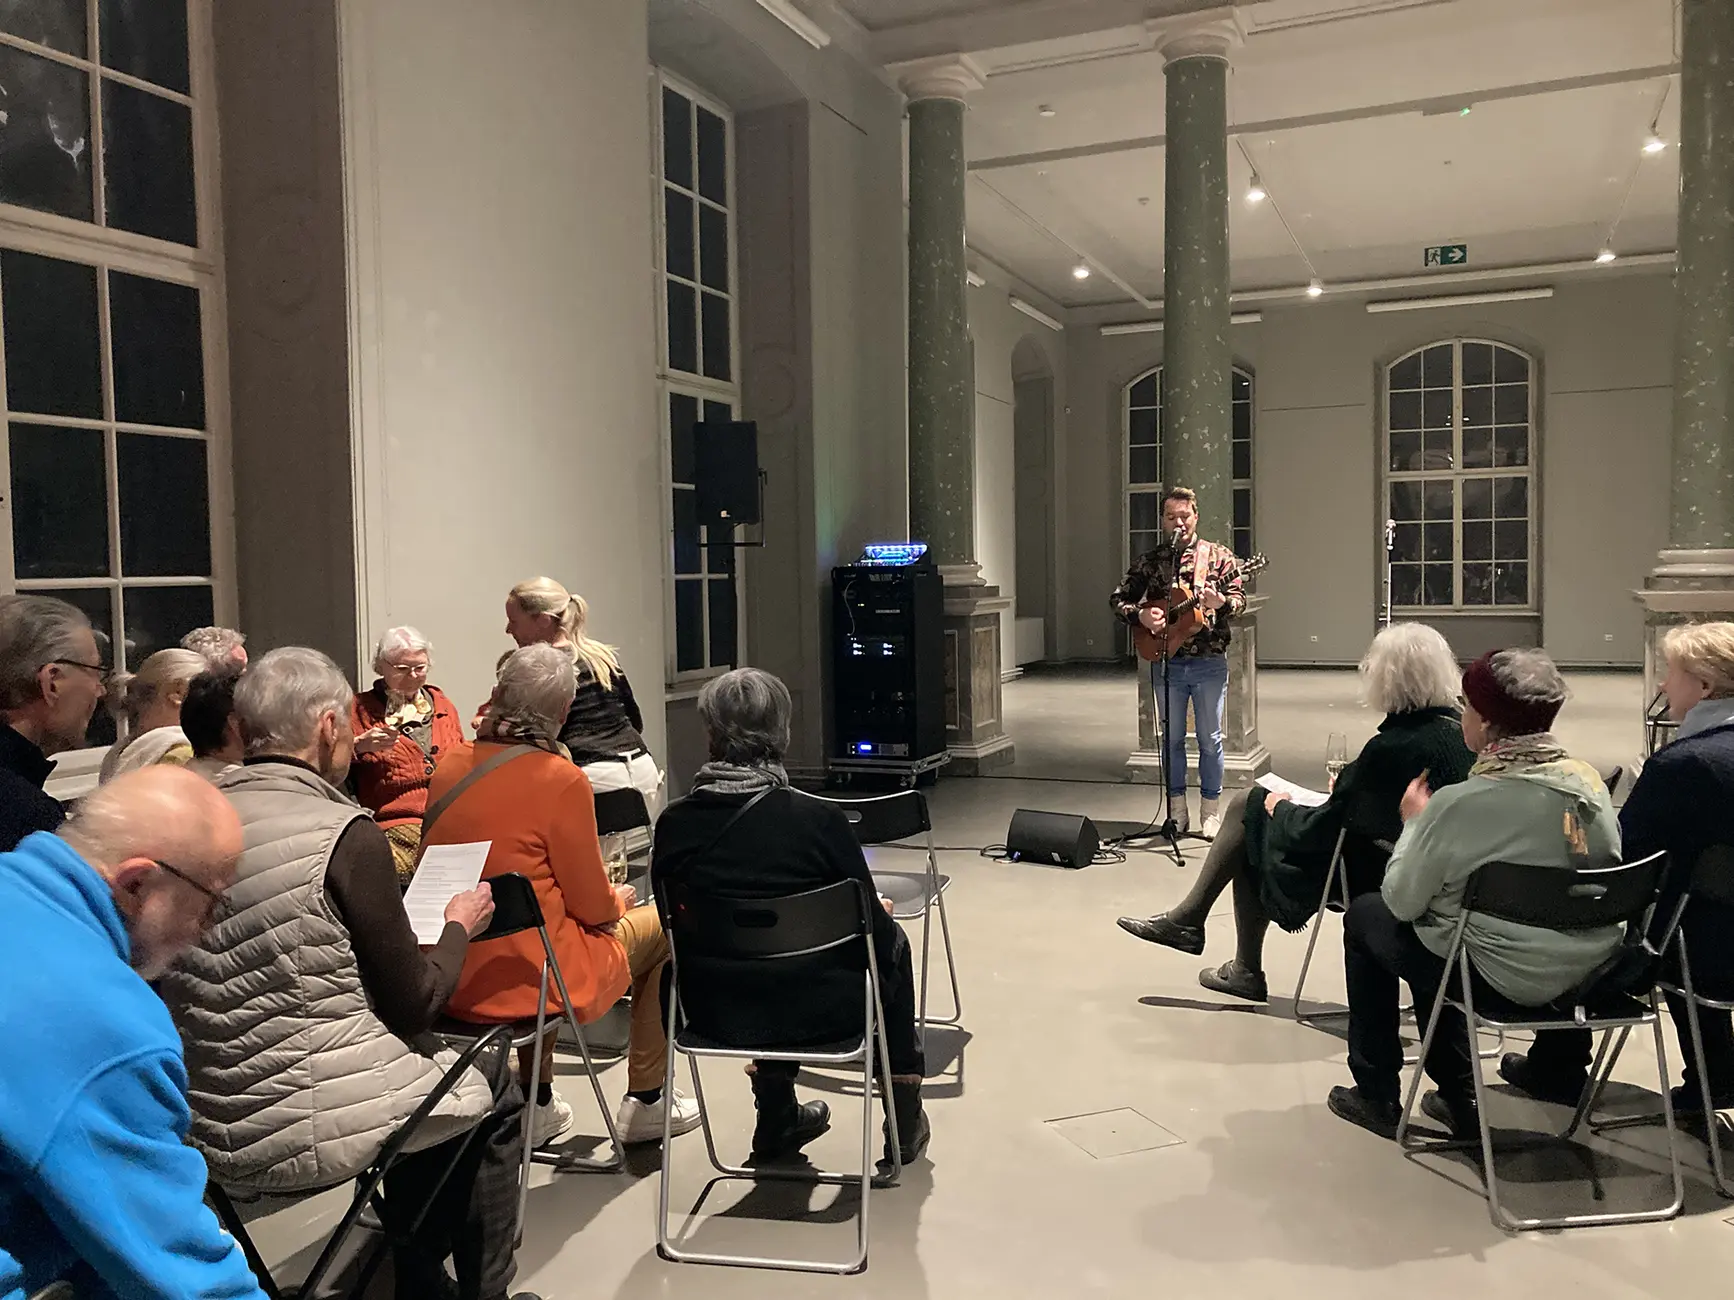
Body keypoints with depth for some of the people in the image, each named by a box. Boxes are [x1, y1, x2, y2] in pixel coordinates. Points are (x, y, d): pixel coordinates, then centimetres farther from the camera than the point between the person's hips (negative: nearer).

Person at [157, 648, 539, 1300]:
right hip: (313, 1131, -7)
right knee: (493, 1086, 20)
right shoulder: (344, 833, -19)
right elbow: (414, 1003, -11)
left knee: (423, 1053, 30)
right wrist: (459, 926, 6)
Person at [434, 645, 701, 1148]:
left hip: (450, 981, 6)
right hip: (528, 980, -6)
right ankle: (646, 1102, 26)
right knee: (660, 926, 16)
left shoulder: (449, 767, -1)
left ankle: (537, 1107, 37)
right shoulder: (561, 780, -19)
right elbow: (592, 907, -10)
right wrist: (617, 899, 12)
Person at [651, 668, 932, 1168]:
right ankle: (905, 1117, 35)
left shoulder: (674, 823, -12)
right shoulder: (819, 820, -21)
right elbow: (873, 930, -10)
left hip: (714, 1011, 3)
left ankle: (776, 1116, 42)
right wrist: (880, 910, 15)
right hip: (816, 1013, -3)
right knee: (892, 940, 25)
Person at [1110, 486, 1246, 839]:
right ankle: (1177, 811, 19)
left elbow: (1239, 600, -4)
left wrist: (1220, 603, -26)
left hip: (1209, 661, -2)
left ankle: (1211, 811, 16)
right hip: (1166, 661, 2)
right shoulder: (1149, 561, 6)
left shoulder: (1218, 556, 2)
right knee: (1172, 737, 9)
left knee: (1210, 739, 4)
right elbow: (1118, 599, 8)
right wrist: (1140, 614, -11)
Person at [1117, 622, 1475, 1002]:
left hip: (1372, 875, -8)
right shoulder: (1461, 731, -3)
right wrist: (1347, 789, 11)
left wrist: (1280, 807, -2)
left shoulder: (1390, 748, -28)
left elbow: (1320, 832, -21)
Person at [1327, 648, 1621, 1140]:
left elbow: (1401, 901, -13)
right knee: (1440, 912, 30)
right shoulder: (1589, 780, -5)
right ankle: (1456, 1098, 33)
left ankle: (1376, 1095, 26)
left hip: (1503, 978, -6)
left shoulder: (1459, 803, -24)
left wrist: (1414, 821, 3)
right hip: (1590, 970, 7)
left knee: (1366, 914, 17)